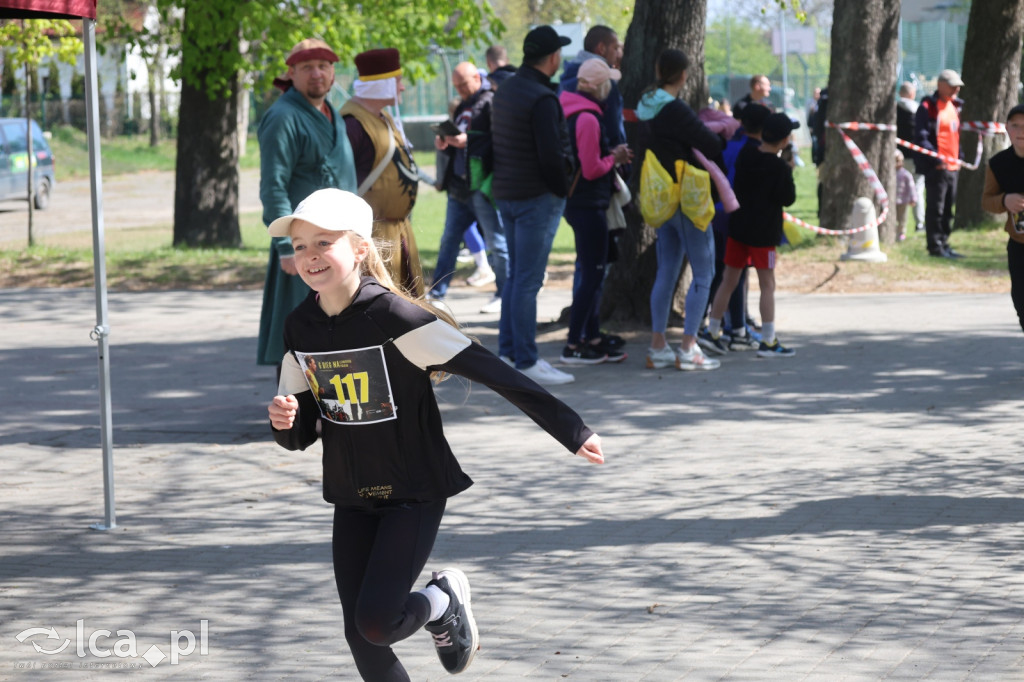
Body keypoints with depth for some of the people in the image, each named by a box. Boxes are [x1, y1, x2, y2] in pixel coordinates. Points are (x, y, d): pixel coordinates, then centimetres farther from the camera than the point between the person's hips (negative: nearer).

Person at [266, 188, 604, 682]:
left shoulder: (392, 316, -19)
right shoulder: (301, 328, -1)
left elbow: (488, 371, -21)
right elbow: (301, 433, 8)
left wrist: (568, 429, -24)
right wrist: (284, 421, -18)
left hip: (414, 493, -6)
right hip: (351, 498, 6)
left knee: (377, 621, -17)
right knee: (361, 639, 3)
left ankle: (443, 602, 15)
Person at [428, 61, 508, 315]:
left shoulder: (490, 103, -8)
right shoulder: (462, 108, 19)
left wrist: (467, 140, -25)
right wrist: (445, 144, 5)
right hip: (459, 186, 9)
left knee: (496, 243, -1)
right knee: (449, 240, 11)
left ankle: (504, 294, 7)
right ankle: (437, 293, 16)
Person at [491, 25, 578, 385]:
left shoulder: (505, 90, 10)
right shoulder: (542, 99, -18)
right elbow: (551, 156, -22)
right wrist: (562, 189, -6)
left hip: (506, 193, 9)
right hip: (537, 197, -9)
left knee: (516, 275, 17)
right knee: (528, 280, -6)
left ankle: (508, 350, 21)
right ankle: (526, 362, -4)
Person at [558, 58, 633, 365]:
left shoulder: (572, 113, 11)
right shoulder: (588, 118, -20)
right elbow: (591, 169, -21)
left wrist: (610, 154, 10)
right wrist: (614, 158, -5)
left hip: (577, 202, 10)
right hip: (589, 204, -10)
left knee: (590, 273, 16)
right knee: (592, 274, -4)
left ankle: (592, 340, 22)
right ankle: (573, 346, -2)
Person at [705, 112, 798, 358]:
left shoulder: (745, 154, 1)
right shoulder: (779, 168, -15)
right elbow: (788, 198, -9)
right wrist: (789, 173, 4)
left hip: (738, 226, 6)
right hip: (764, 232, -6)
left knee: (728, 280, 13)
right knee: (767, 285, 1)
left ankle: (712, 332, 18)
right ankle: (768, 341, 1)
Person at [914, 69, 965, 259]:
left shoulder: (955, 106, 17)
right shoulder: (928, 107, -10)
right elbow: (921, 138, -16)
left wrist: (959, 157, 15)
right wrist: (936, 159, -22)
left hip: (952, 166, 8)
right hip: (936, 167, -8)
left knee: (948, 209, 12)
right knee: (935, 208, -4)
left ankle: (944, 244, 20)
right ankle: (935, 246, 0)